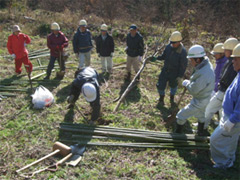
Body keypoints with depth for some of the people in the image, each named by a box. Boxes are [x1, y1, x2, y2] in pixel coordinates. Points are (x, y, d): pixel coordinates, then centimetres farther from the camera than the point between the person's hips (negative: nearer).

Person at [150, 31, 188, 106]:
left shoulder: (183, 51, -23)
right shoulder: (169, 46, -10)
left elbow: (183, 65, -18)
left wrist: (180, 77, -18)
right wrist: (156, 58, -12)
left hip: (174, 73, -3)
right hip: (165, 70, 4)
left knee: (173, 85, 20)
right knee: (160, 85, 4)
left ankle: (172, 98, 50)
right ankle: (161, 100, 29)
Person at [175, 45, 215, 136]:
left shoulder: (203, 74, -36)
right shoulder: (207, 64, -6)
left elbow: (193, 90, -28)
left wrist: (186, 83, -11)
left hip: (199, 101, -10)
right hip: (204, 98, 10)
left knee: (181, 116, 2)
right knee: (200, 115, 31)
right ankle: (200, 133, 54)